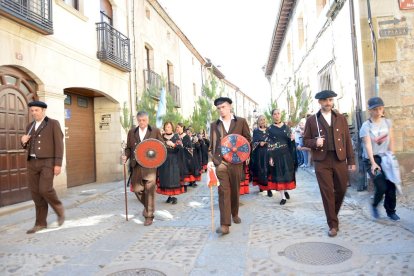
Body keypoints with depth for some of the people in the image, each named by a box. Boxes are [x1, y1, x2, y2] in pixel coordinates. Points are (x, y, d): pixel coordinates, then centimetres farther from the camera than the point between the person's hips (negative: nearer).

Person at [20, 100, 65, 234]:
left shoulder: (53, 124, -3)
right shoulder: (30, 126, 15)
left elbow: (59, 144, -9)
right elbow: (28, 147, 21)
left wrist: (58, 164, -17)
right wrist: (23, 141, -4)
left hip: (48, 162, -6)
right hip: (33, 162, 6)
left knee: (45, 190, -16)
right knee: (36, 192, 3)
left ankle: (59, 209, 10)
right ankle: (41, 223, 11)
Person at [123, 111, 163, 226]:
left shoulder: (155, 131, 1)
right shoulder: (131, 132, 10)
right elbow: (128, 147, 13)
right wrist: (126, 156, -6)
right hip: (136, 165, 3)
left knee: (149, 190, 0)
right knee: (137, 189, 6)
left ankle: (149, 216, 14)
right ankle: (147, 206, 36)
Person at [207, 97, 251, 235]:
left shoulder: (241, 121, 5)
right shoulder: (214, 125, 9)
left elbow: (248, 139, 9)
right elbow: (211, 144, 9)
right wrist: (210, 159, -2)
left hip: (236, 161, 0)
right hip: (220, 162, 0)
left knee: (235, 190, 12)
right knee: (223, 191, -7)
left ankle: (234, 214, 37)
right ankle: (224, 224, -7)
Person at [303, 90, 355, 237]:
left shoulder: (341, 118, 8)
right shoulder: (311, 120, 2)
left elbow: (347, 140, 9)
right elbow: (305, 141, 5)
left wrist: (351, 160, 6)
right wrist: (315, 142, -16)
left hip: (340, 160, 3)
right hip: (322, 161, -2)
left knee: (341, 190, 10)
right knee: (327, 193, 0)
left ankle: (333, 214, 37)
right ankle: (333, 224, 13)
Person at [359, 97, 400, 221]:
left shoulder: (387, 122, 4)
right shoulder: (366, 126, -10)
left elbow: (391, 141, 8)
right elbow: (368, 145, -18)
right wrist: (373, 163, -26)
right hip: (372, 159, -4)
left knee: (391, 186, 1)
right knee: (381, 187, -12)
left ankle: (391, 211, 22)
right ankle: (374, 205, 18)